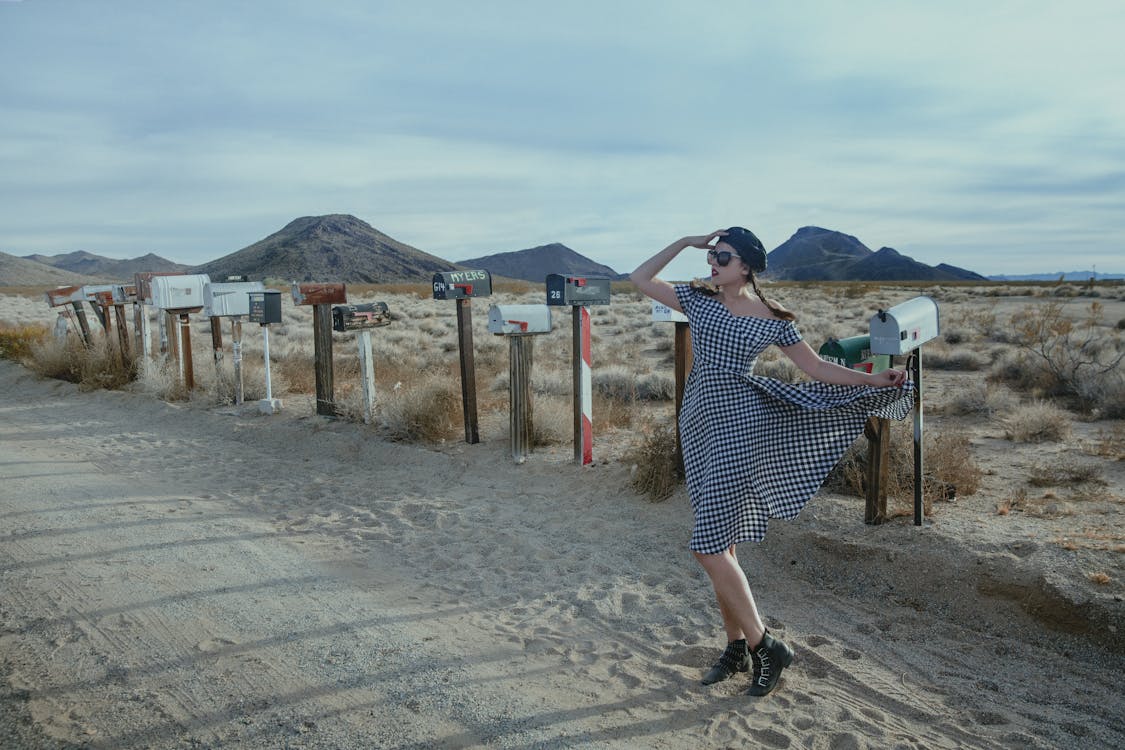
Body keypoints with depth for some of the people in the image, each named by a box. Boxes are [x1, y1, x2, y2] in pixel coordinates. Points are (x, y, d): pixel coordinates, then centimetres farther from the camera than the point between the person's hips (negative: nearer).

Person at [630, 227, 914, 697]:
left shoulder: (773, 319, 1)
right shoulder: (698, 299, 10)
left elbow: (817, 369, 5)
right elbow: (641, 279, 10)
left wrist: (875, 380, -5)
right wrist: (686, 242, 8)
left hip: (740, 421, -5)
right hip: (699, 420, 5)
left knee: (708, 545, -12)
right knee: (718, 543, 10)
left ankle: (766, 647, 4)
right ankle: (737, 649, 24)